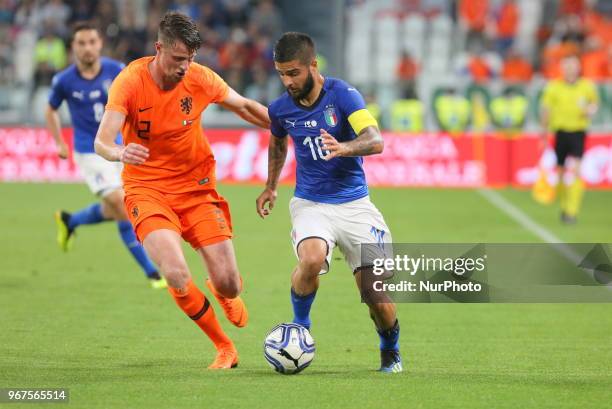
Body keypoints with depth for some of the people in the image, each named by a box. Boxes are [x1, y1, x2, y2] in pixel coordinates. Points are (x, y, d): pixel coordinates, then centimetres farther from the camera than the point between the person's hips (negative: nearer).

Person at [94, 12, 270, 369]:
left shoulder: (200, 78, -8)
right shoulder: (131, 82, -17)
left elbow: (245, 106, 12)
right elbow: (102, 142, -26)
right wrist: (120, 153, -49)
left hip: (197, 187, 3)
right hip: (148, 189, -2)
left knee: (229, 285, -5)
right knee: (178, 277, -24)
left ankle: (224, 293, 37)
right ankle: (225, 347, 2)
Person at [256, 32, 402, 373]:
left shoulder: (343, 95, -13)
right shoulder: (281, 109, 0)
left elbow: (375, 141, -27)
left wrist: (344, 148, -46)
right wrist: (271, 187, 28)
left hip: (354, 203, -1)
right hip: (311, 202, 2)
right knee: (311, 259, -32)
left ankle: (391, 351, 24)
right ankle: (300, 327, -5)